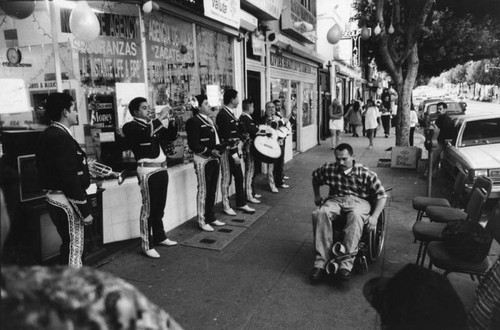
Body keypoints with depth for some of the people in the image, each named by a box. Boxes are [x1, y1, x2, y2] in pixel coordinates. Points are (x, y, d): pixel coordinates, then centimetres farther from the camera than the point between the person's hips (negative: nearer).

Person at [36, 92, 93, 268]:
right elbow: (70, 179, -23)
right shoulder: (62, 138, -20)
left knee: (68, 246, 21)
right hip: (66, 202, -10)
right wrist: (85, 211, -19)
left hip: (54, 198, 10)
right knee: (73, 249, 0)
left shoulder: (48, 134, 11)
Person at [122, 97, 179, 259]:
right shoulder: (130, 126, -6)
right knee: (148, 208, -4)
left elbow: (171, 136, 18)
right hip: (148, 171, -7)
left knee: (159, 206, 17)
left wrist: (171, 120, 2)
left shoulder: (154, 124, 15)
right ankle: (147, 245, 3)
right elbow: (145, 134, -26)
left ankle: (159, 236, 31)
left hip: (162, 169, 8)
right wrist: (160, 118, -20)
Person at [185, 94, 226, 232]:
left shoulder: (209, 120, 16)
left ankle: (211, 217, 28)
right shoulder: (193, 122, -12)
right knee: (203, 191, 0)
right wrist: (210, 151, -20)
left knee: (212, 190, 15)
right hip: (203, 160, -8)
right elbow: (194, 145, -17)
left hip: (214, 159, 9)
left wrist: (219, 148, 4)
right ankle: (202, 221, 12)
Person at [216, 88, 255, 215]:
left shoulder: (230, 113, 12)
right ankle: (226, 207, 16)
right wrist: (234, 154, -21)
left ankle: (241, 204, 26)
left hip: (235, 150, 9)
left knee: (239, 177, 14)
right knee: (227, 179, 3)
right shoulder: (222, 115, -18)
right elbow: (226, 137, -22)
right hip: (227, 151, -9)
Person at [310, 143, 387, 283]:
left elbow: (381, 196, 0)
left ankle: (346, 262, -46)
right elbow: (315, 176, 28)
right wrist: (317, 195, 23)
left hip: (359, 201, -2)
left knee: (356, 216, -41)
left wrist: (374, 216, -13)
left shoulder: (366, 174, -1)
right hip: (336, 199, 2)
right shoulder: (328, 169, 6)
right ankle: (321, 262, -36)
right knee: (321, 213, -34)